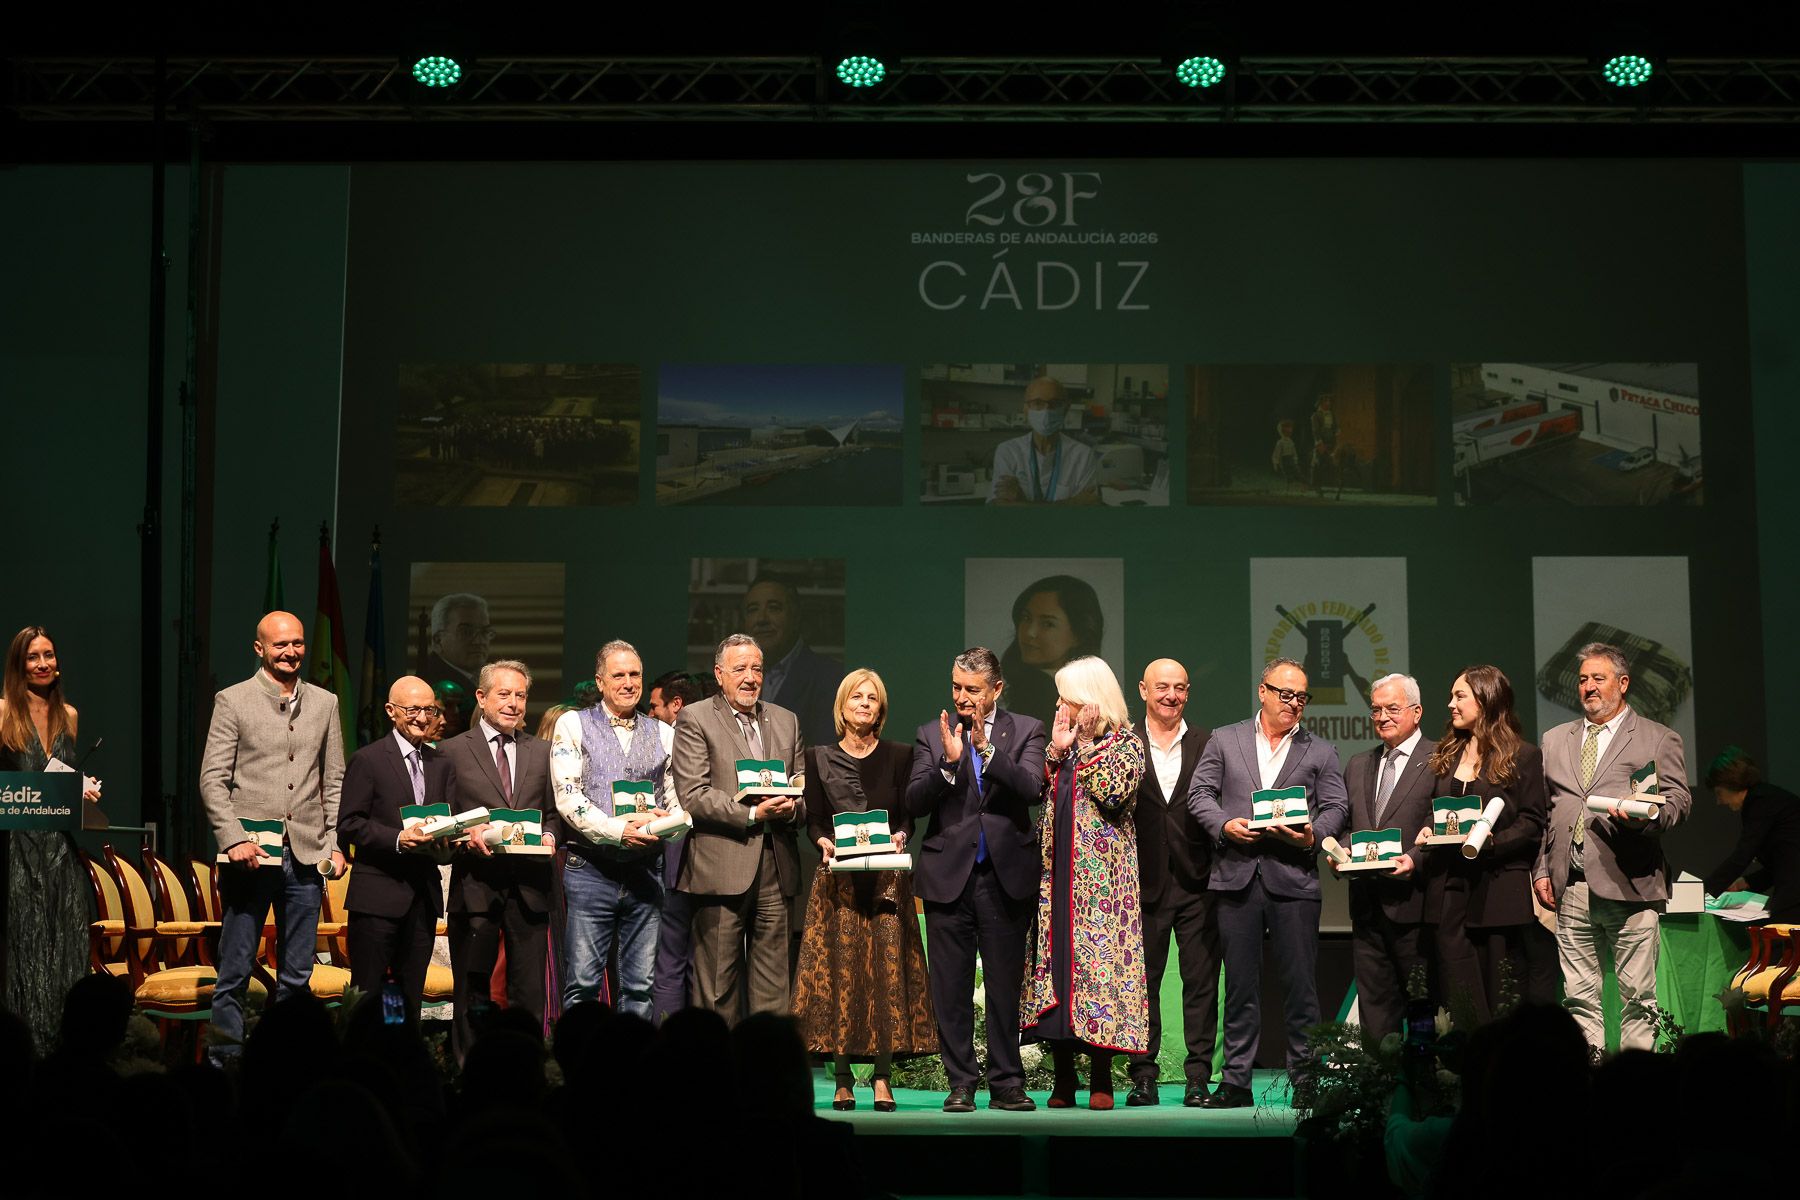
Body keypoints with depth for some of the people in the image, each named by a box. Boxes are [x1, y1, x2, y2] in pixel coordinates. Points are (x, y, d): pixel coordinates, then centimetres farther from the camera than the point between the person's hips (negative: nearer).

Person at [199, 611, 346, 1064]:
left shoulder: (324, 703, 12)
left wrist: (335, 842, 5)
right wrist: (234, 838, -15)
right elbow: (212, 779, -4)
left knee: (297, 974, 8)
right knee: (235, 969, 0)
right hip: (250, 854, -4)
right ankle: (226, 1057, 8)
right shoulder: (232, 701, 0)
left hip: (305, 855, 4)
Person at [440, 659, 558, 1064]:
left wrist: (549, 835, -4)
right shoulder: (452, 750, 5)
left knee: (529, 994, 2)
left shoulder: (541, 751, 15)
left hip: (529, 885, 2)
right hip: (475, 885, -2)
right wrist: (466, 836, -14)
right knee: (472, 995, 4)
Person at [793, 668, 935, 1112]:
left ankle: (882, 1080, -3)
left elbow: (908, 816, 6)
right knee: (838, 973, -4)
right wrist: (824, 841, -14)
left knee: (887, 971, -7)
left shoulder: (899, 755, 9)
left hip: (887, 878, 0)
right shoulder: (820, 757, 10)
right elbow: (813, 819, 6)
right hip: (838, 880, 0)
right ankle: (843, 1083, -1)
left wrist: (899, 836, -15)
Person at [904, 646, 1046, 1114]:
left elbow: (1031, 789, -12)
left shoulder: (1026, 731, 5)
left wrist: (987, 748, -21)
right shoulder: (932, 734, 7)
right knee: (951, 990, 4)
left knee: (1005, 987, 5)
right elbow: (913, 803, -2)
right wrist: (948, 762, -17)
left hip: (1006, 877, -1)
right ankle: (960, 1085, 11)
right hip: (949, 876, 1)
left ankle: (1006, 1084, 13)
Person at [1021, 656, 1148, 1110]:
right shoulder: (1059, 742, 17)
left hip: (1100, 873, -5)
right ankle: (1063, 1079, 6)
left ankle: (1101, 1080, -1)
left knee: (1098, 956, -8)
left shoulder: (1124, 741, 2)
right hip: (1055, 869, 5)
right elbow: (1036, 793, 6)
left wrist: (1085, 745, -9)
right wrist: (1056, 749, -3)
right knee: (1055, 955, 1)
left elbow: (1114, 792, -14)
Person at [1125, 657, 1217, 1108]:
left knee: (1201, 982, 1)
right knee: (1142, 982, 4)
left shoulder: (1207, 743, 6)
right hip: (1143, 882, 0)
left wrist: (1220, 868, -7)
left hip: (1196, 881, 0)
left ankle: (1198, 1077, 6)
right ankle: (1143, 1076, 11)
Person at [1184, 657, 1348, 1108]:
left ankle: (1304, 1078, 7)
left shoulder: (1320, 752, 13)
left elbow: (1336, 807, 6)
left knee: (1301, 982, -1)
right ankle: (1236, 1082, 8)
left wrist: (1313, 834, -13)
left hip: (1294, 878, 0)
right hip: (1236, 873, 0)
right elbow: (1200, 793, 7)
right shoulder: (1224, 741, 13)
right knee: (1240, 984, 4)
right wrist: (1224, 825, -11)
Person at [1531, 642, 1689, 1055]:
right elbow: (1541, 811, 19)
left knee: (1637, 995, -3)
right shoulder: (1555, 740, 20)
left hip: (1631, 886, -4)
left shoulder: (1659, 739, 9)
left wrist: (1644, 815, -20)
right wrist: (1541, 870, 9)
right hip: (1571, 889, 4)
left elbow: (1678, 800, 1)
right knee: (1579, 996, 5)